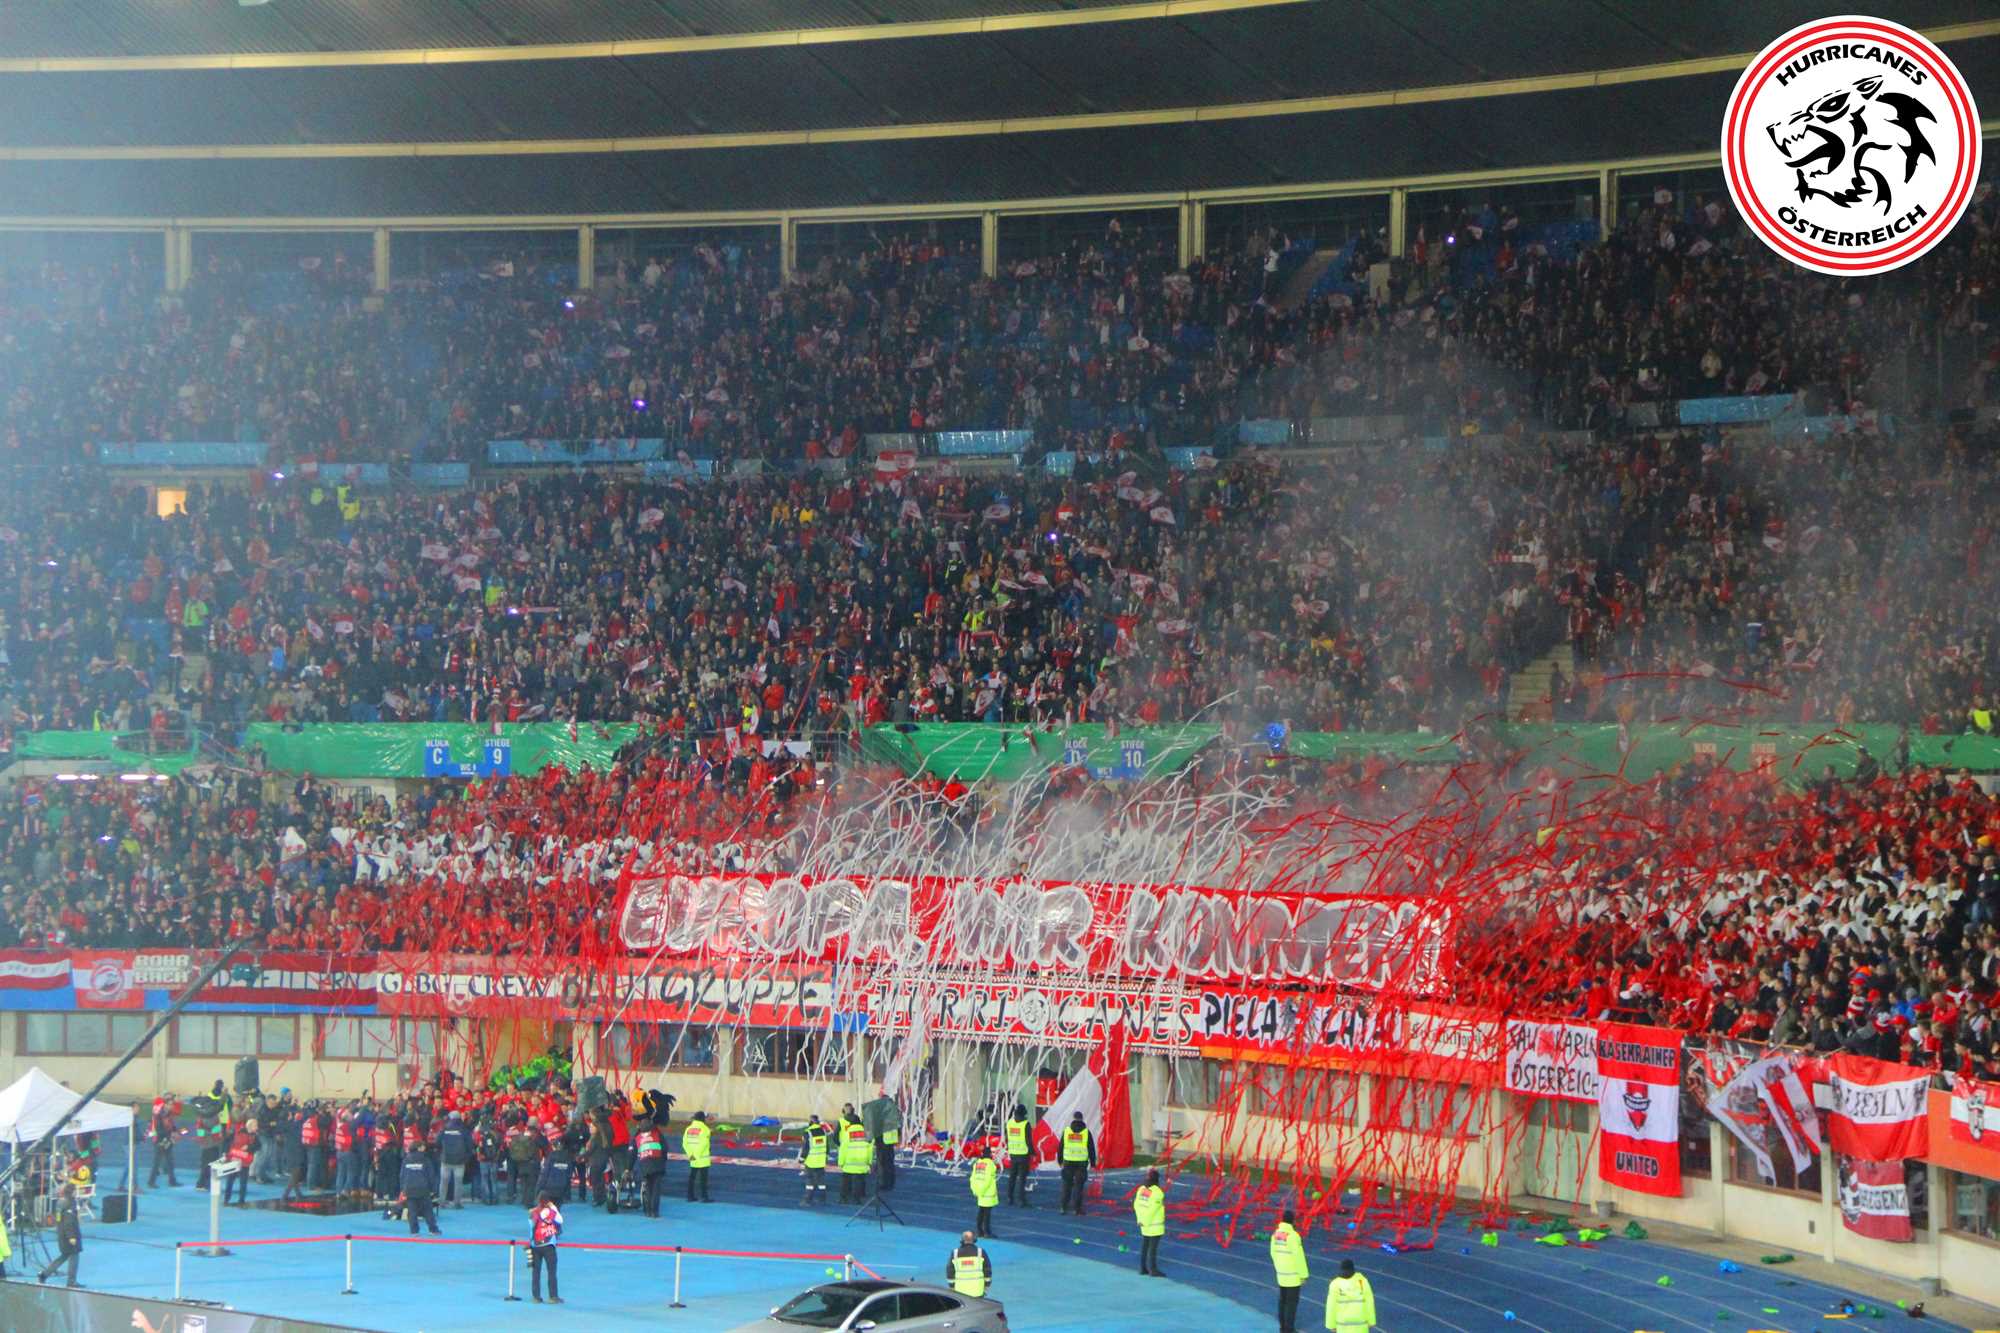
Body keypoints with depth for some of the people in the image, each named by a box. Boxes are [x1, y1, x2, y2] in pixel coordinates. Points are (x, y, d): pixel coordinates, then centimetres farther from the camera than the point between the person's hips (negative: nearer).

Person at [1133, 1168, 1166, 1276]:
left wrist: (1140, 1219, 9)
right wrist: (1145, 1222, -12)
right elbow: (1152, 1210, -22)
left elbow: (1136, 1205, 2)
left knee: (1144, 1246, 14)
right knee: (1153, 1247, -1)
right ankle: (1153, 1270, 3)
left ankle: (1142, 1268, 20)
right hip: (1155, 1225, -7)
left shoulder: (1141, 1189, 1)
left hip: (1144, 1224, 7)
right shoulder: (1158, 1192, -20)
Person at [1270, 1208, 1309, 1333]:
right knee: (1292, 1302, 0)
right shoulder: (1293, 1235, -21)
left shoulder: (1275, 1233, 1)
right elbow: (1299, 1257, -19)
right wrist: (1304, 1274, -11)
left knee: (1282, 1300, 16)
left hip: (1281, 1274, 7)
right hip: (1293, 1275, -7)